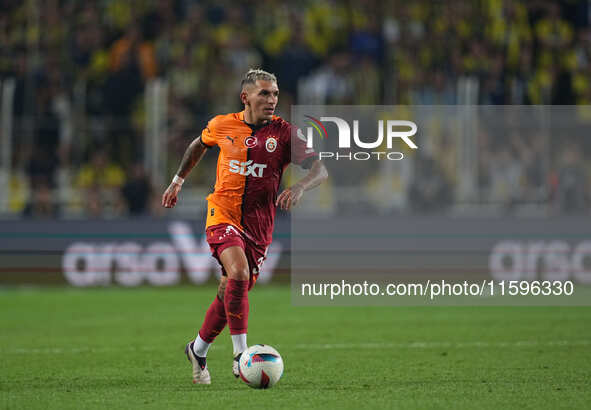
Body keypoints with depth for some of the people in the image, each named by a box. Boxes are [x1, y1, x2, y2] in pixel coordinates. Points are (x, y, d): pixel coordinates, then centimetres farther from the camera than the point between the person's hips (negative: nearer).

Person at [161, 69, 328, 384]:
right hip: (223, 216, -2)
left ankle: (198, 350, 34)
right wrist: (177, 181, 27)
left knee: (230, 293, 8)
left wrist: (299, 188, -27)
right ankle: (240, 356, -24)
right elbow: (199, 145, 23)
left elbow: (319, 170, -8)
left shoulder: (283, 133, -3)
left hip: (258, 225, 2)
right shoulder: (222, 126, 1)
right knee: (238, 273, -28)